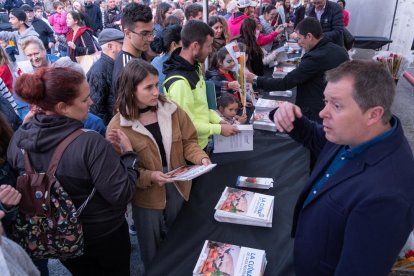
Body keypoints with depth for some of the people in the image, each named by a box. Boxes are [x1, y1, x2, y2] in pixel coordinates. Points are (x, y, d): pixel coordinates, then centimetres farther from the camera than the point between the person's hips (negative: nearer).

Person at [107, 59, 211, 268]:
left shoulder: (171, 109, -8)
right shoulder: (118, 126, -17)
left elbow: (187, 141, 1)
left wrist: (200, 157, -18)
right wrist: (149, 176, -28)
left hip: (177, 188, 3)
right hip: (146, 197, -3)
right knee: (153, 251, 20)